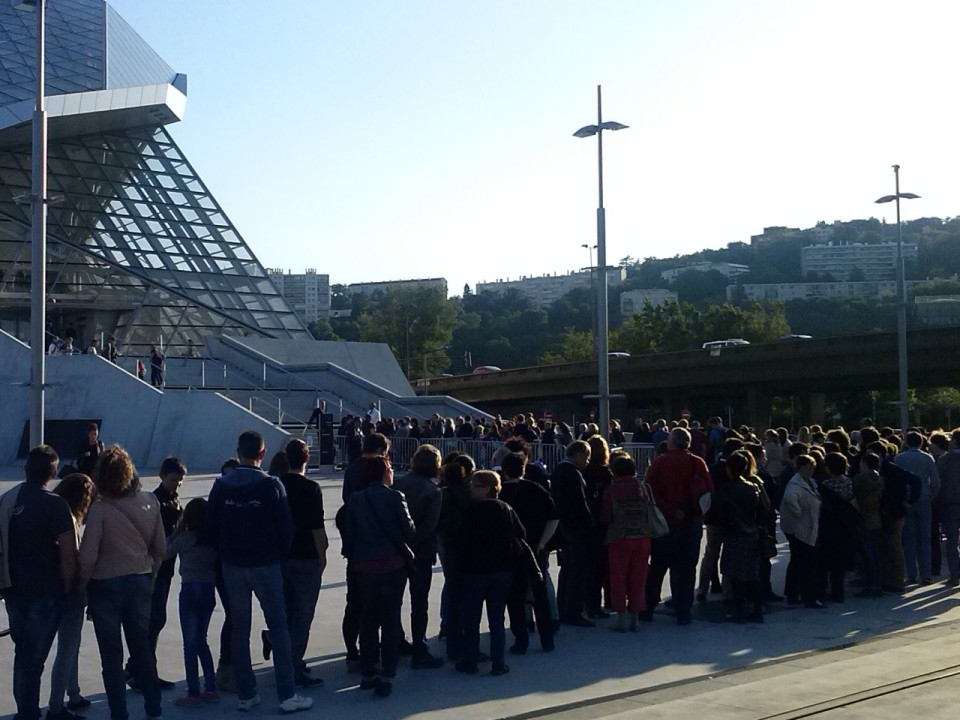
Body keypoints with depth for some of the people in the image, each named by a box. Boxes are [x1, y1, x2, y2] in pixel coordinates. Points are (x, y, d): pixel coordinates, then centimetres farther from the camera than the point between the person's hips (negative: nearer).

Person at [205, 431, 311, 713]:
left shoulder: (221, 486, -2)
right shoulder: (271, 485, -11)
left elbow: (210, 528, 2)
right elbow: (286, 527, -9)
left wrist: (225, 554, 13)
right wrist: (280, 554, 7)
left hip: (232, 566, 3)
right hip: (266, 565, -3)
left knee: (239, 630, 11)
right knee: (278, 628, 4)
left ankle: (246, 695, 15)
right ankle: (287, 695, 2)